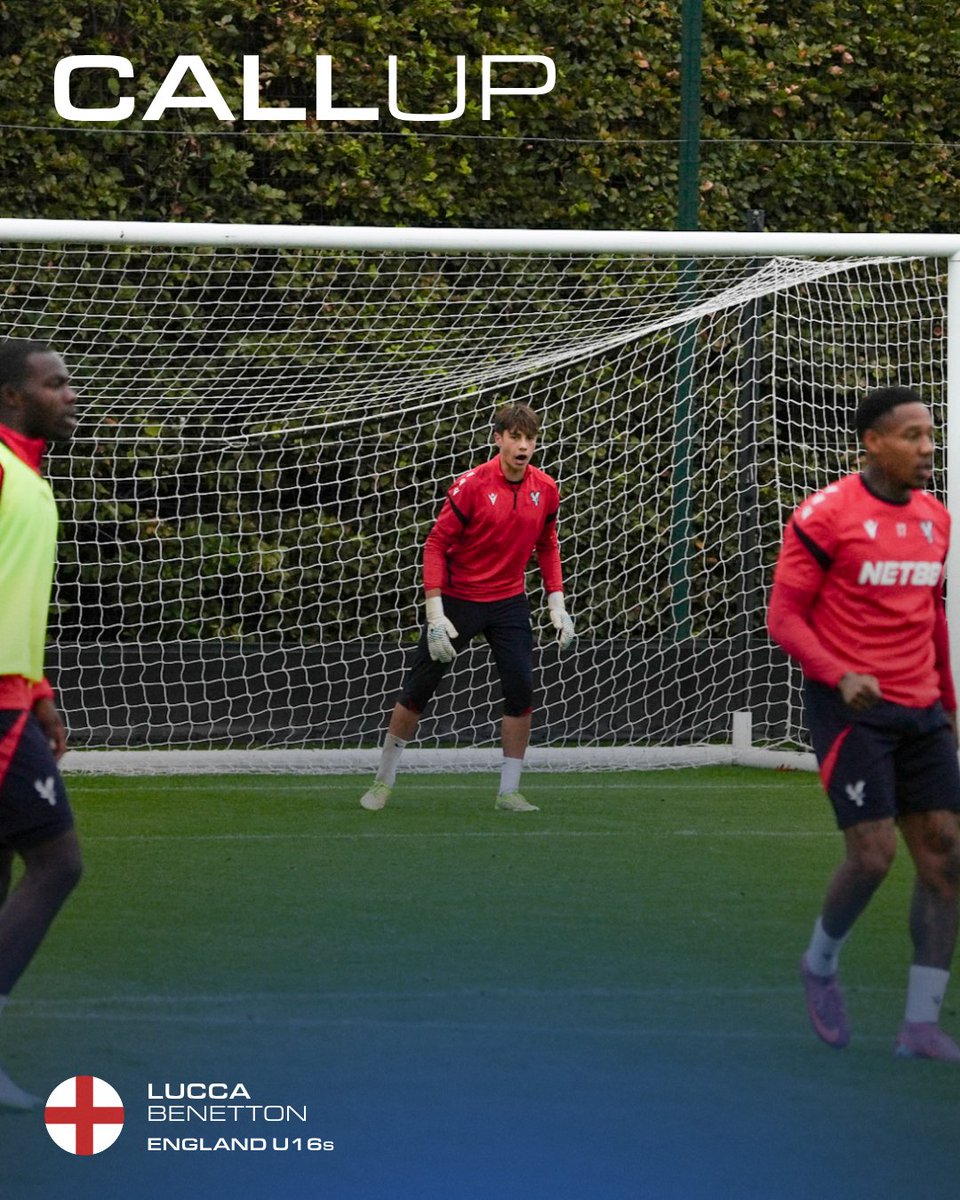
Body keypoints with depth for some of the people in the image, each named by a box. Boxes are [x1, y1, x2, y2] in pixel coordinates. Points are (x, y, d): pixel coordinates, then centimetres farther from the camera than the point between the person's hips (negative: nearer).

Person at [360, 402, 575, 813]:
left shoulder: (545, 489, -3)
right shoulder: (471, 485, -16)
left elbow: (547, 547, 12)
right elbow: (436, 545, -13)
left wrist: (557, 605, 5)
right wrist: (435, 613, -19)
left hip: (509, 602, 3)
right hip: (457, 600, -3)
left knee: (521, 689, -11)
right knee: (417, 690, 2)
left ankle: (509, 791, 0)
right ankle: (384, 780, 18)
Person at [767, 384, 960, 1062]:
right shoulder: (825, 516, -10)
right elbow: (785, 616, -9)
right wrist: (840, 676, -24)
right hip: (852, 709, -6)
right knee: (873, 854, -11)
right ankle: (821, 966, 19)